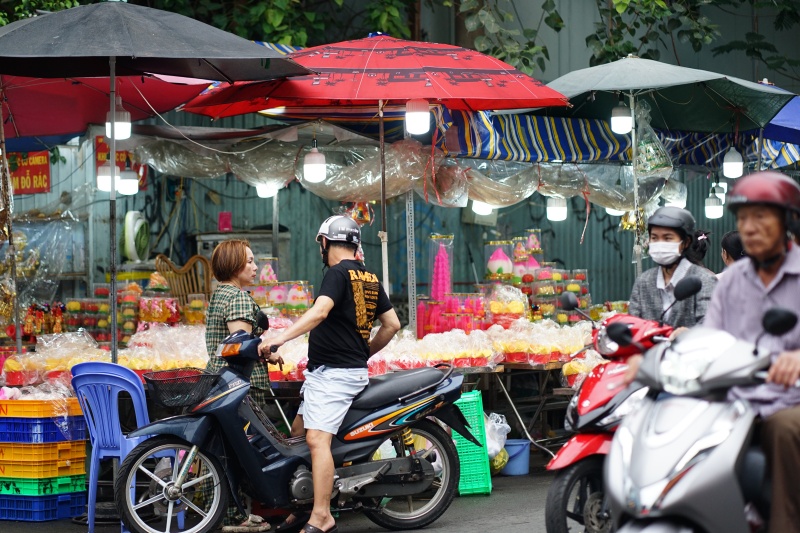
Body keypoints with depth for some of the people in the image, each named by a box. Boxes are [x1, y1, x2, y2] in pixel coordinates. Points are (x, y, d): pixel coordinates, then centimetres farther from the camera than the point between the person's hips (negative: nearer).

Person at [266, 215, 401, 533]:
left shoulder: (338, 273, -11)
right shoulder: (370, 278, 16)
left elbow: (319, 311, -26)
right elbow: (392, 324, 17)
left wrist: (279, 339, -30)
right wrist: (365, 354, 23)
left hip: (332, 372, -10)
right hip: (354, 368, 10)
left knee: (317, 439, -18)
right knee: (298, 435, 15)